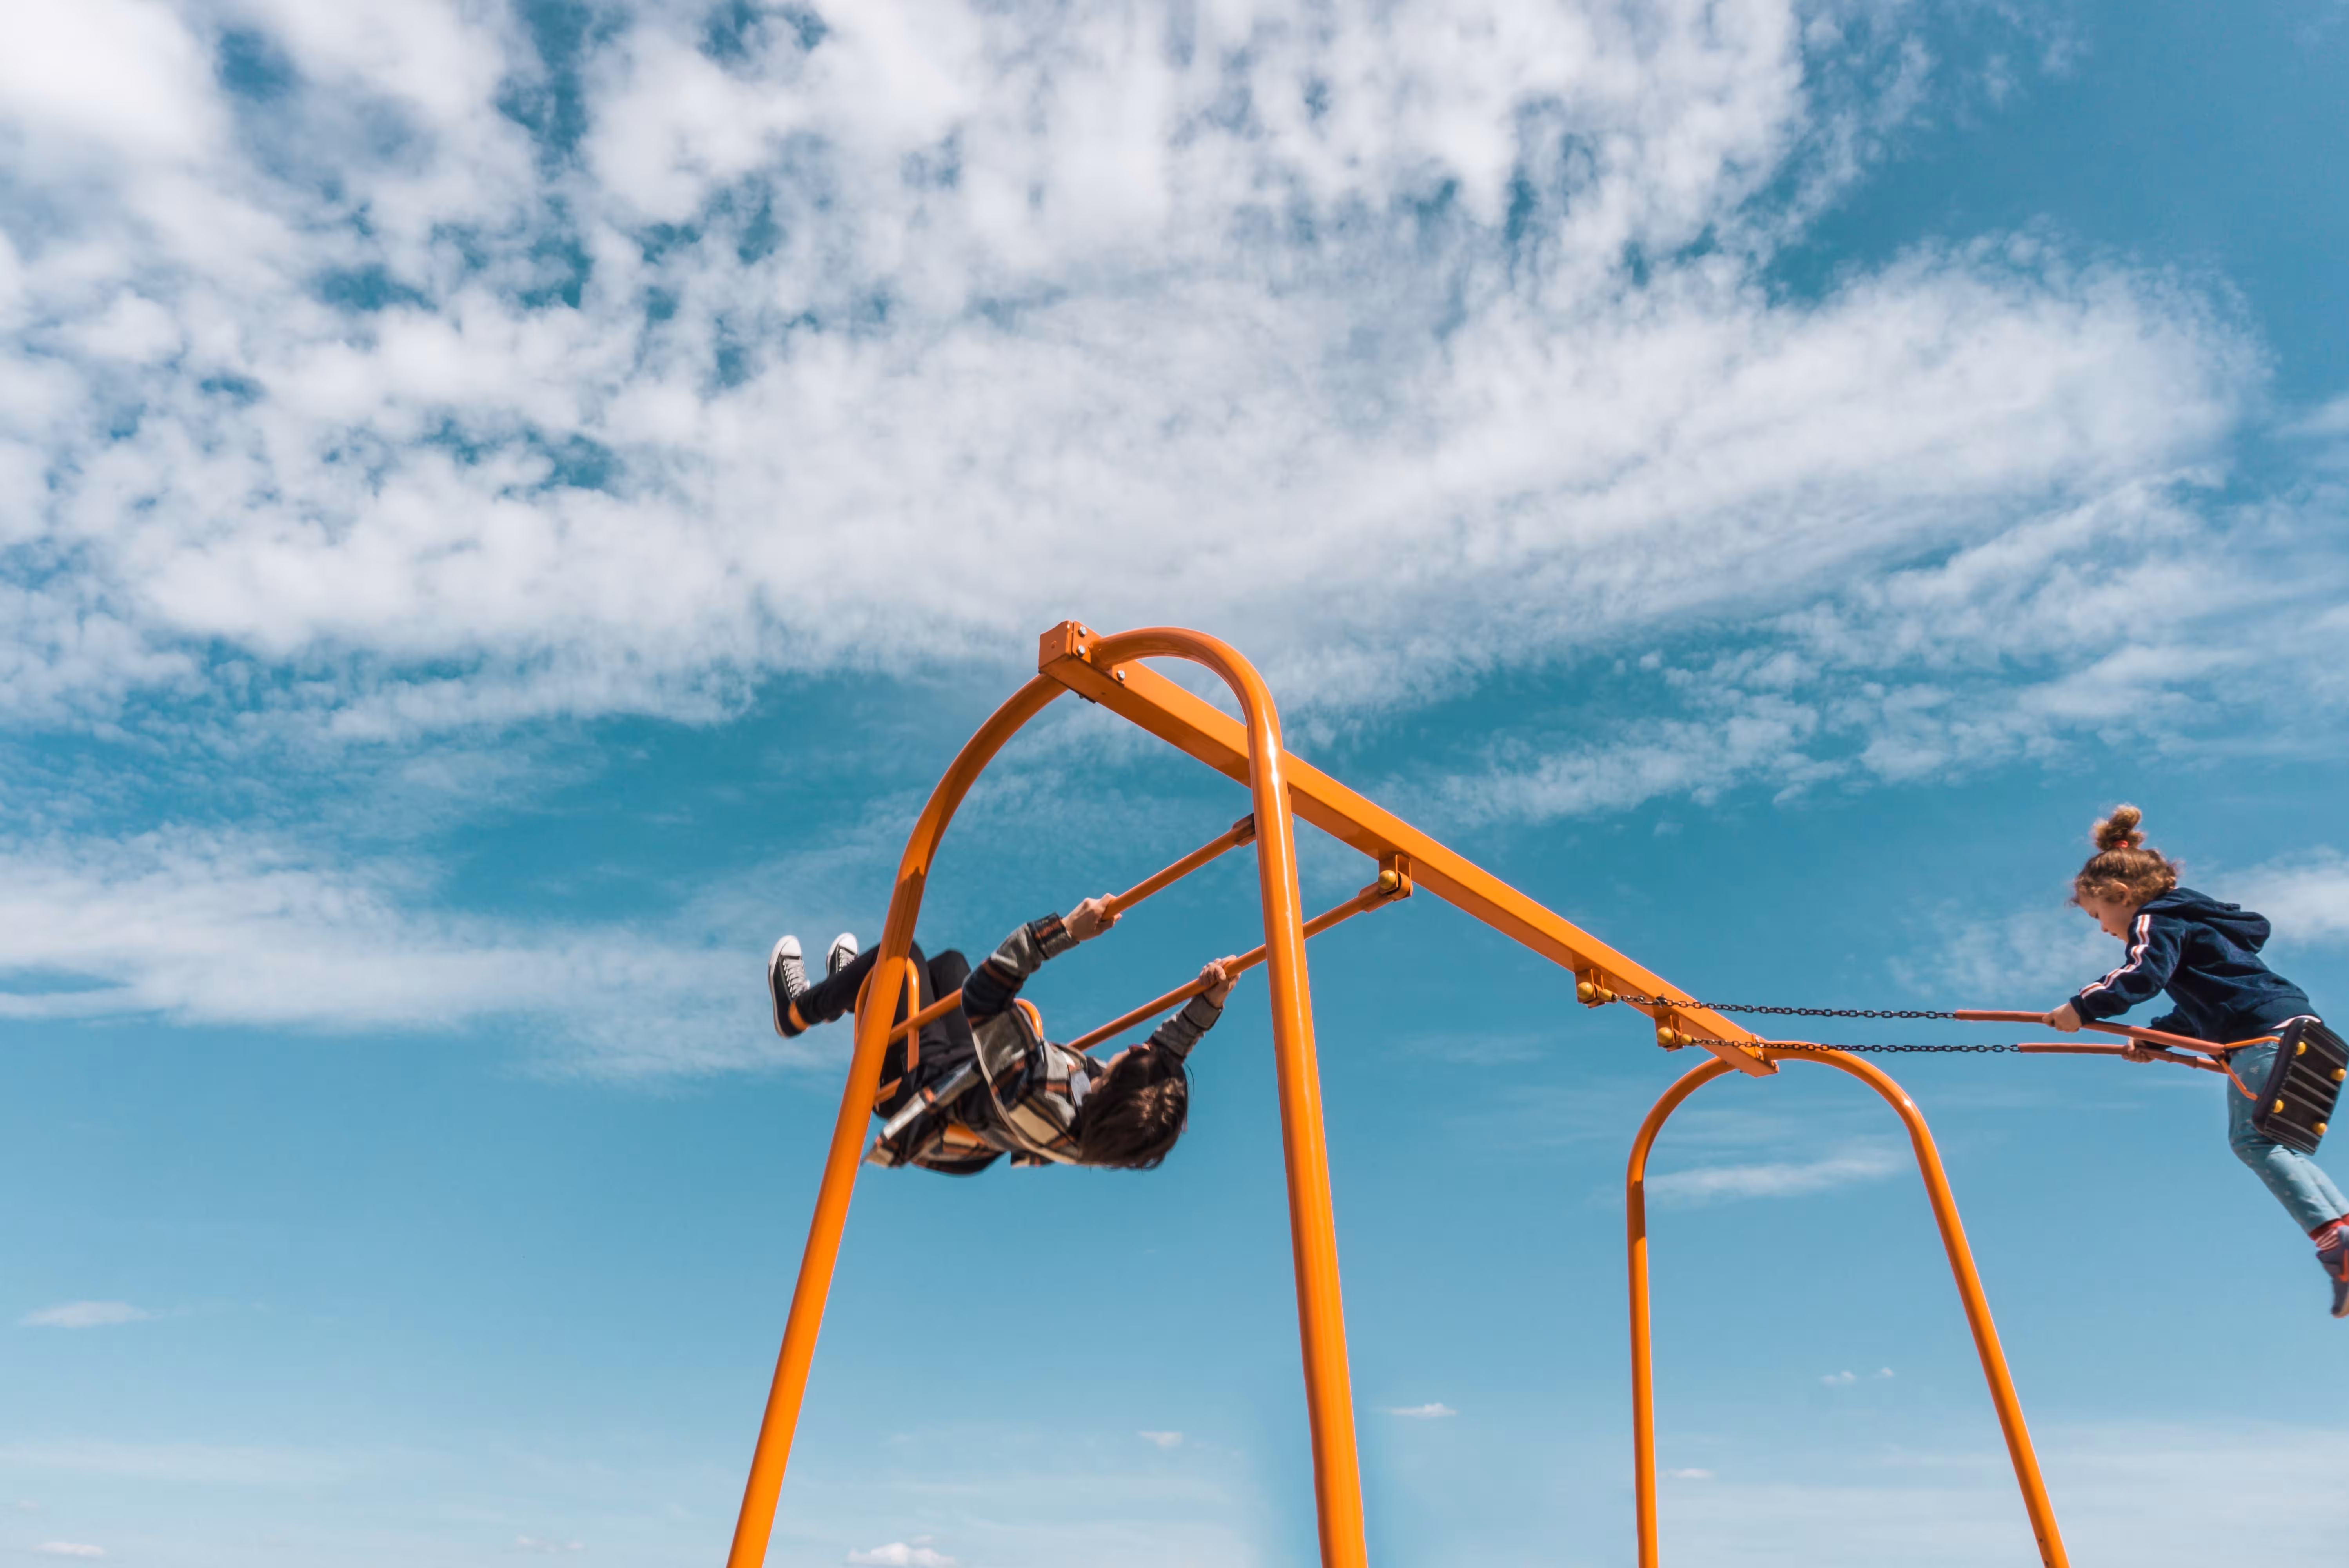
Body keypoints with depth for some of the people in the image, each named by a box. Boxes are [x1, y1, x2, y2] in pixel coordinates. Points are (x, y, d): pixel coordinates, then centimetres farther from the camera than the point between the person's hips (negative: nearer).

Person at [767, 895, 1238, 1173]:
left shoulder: (1034, 1105, -49)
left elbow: (980, 997, -48)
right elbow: (1167, 1053, -10)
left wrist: (1066, 930, -52)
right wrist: (1209, 1003, -22)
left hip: (918, 1091, -6)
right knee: (948, 962, 20)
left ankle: (799, 1010, 37)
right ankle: (848, 994, 52)